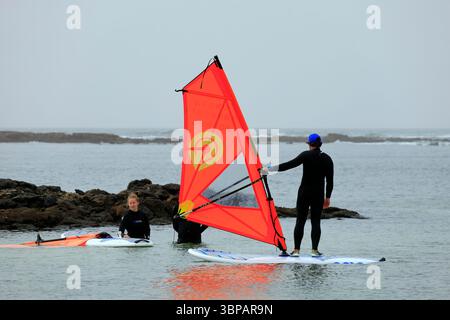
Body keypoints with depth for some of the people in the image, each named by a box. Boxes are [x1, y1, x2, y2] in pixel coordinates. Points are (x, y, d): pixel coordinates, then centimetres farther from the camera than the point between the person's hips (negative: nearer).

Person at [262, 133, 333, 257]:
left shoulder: (306, 155, -6)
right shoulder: (327, 159, 4)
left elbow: (290, 164, -13)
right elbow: (330, 180, 5)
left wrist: (270, 169, -11)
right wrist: (327, 197, 13)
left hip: (304, 193, -2)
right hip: (319, 194, 2)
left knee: (300, 221, 1)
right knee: (316, 221, 6)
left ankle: (296, 250, -1)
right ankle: (315, 250, 1)